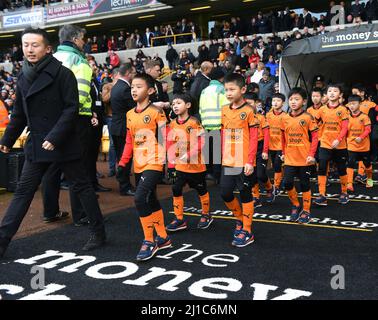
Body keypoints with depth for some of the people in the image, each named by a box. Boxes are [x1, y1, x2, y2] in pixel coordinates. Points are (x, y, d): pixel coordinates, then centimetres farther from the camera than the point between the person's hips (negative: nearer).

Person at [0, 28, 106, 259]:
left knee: (82, 187, 6)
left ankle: (99, 233, 20)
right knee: (23, 191, 8)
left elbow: (72, 108, -16)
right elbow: (20, 113, 17)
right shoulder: (24, 77, 8)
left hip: (63, 144, -6)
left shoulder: (63, 73, -11)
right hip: (37, 145, 6)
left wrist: (54, 137, -22)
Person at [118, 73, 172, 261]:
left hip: (153, 164, -7)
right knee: (151, 201, 14)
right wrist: (123, 163, 12)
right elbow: (129, 141, 16)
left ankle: (149, 242, -6)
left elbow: (165, 139, -9)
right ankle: (163, 238, 29)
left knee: (140, 198, -19)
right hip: (138, 166, 7)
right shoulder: (130, 114, 10)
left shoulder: (156, 112, -8)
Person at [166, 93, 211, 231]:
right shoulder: (172, 124, 3)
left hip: (196, 164, -5)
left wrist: (189, 155, -24)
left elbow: (202, 142, -18)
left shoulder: (194, 122, -14)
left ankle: (206, 215, 31)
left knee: (201, 190, 11)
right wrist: (171, 160, -3)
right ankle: (179, 220, 11)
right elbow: (171, 143, 8)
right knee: (176, 189, 1)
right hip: (180, 165, 5)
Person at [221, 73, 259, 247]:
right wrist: (222, 156, 10)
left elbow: (254, 138, -10)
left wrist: (250, 161, -14)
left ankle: (247, 231, 14)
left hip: (244, 163, -5)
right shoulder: (224, 110, 8)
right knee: (225, 194, 8)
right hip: (227, 162, 5)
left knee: (245, 194, 3)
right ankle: (240, 219, 32)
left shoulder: (248, 111, -8)